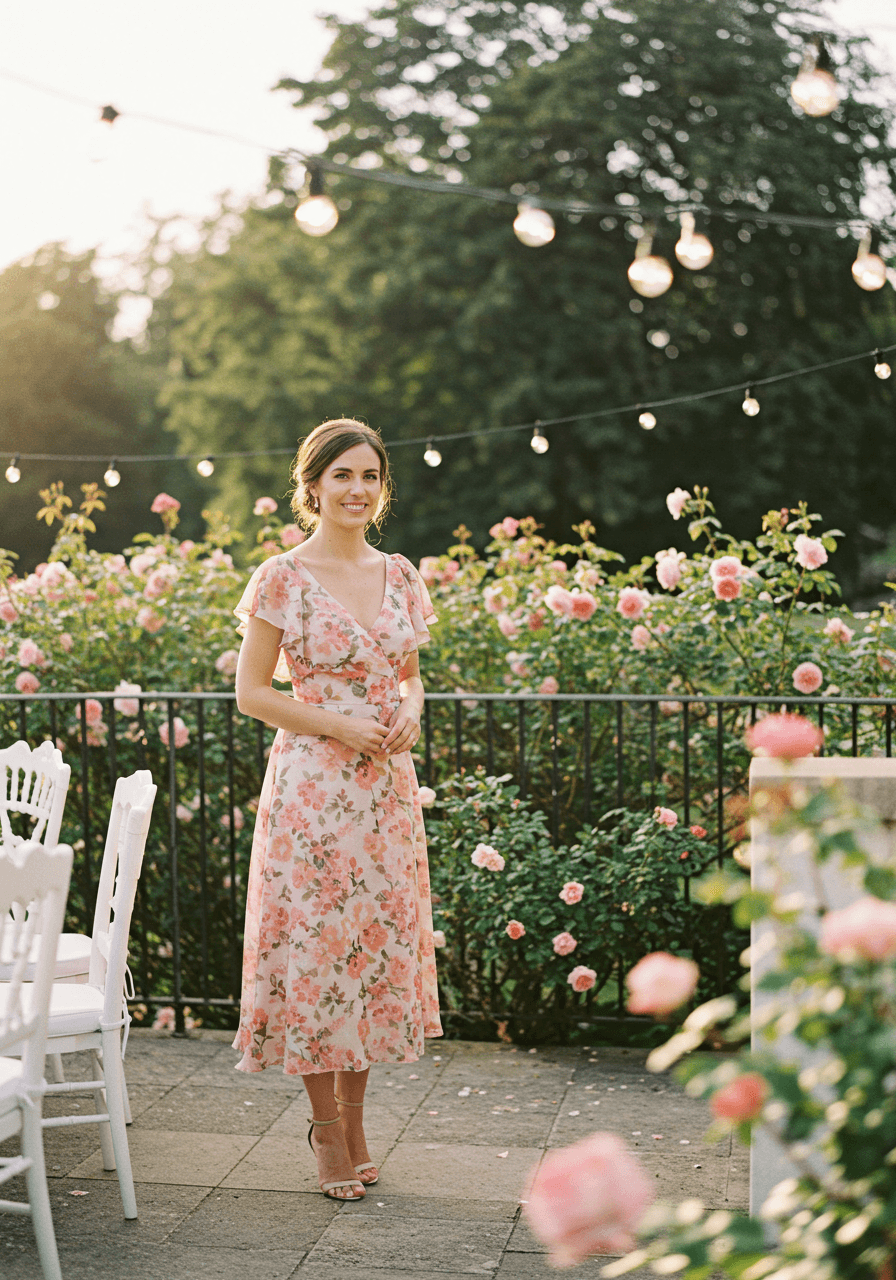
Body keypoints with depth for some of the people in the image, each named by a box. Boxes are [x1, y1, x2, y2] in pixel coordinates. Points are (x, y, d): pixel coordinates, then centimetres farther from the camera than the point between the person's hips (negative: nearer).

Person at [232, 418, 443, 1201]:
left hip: (388, 786, 5)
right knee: (315, 943, 1)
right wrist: (336, 726, -15)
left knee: (382, 943, 9)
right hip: (312, 787, -5)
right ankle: (328, 1127, 16)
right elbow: (252, 693, -5)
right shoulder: (283, 579, -6)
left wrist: (409, 713, -4)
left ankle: (353, 1116, 25)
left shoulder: (400, 575, 8)